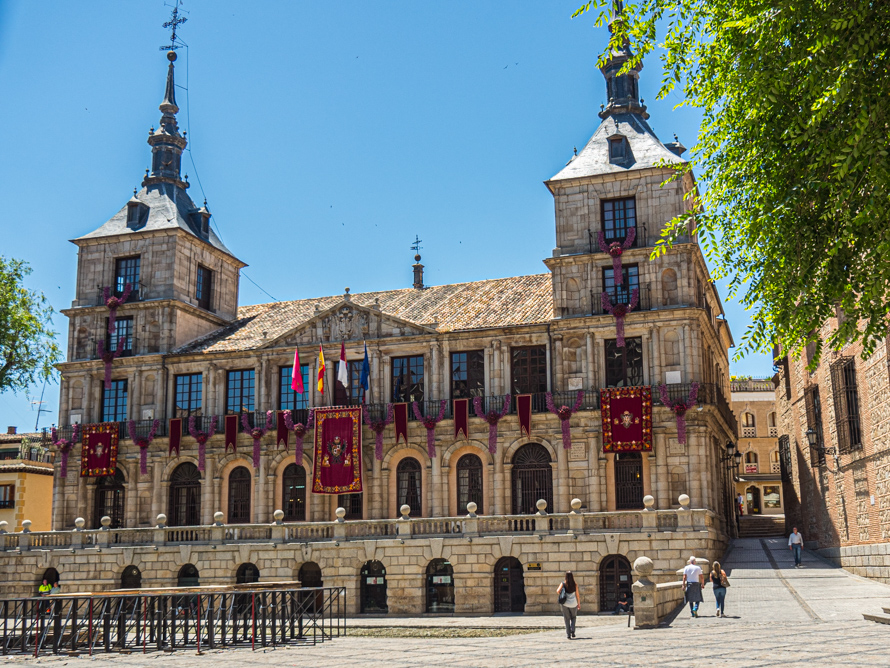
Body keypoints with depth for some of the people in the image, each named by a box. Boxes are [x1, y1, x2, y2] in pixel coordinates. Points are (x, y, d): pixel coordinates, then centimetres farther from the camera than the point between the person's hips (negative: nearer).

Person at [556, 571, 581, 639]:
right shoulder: (575, 584, -5)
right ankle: (572, 630, 0)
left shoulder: (563, 583, -6)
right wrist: (579, 604, 10)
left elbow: (558, 591, -17)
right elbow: (577, 595, -1)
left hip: (565, 604, 0)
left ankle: (568, 635, 6)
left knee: (567, 619, 11)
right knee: (573, 617, 21)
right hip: (573, 604, 0)